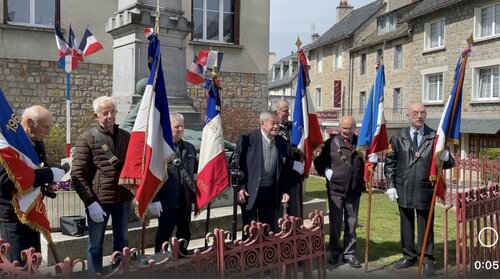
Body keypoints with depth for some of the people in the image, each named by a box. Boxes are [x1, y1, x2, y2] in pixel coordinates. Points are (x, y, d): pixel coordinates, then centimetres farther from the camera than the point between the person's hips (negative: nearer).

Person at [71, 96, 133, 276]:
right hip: (98, 201, -4)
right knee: (96, 244, 7)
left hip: (123, 199, 4)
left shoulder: (126, 137, 7)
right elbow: (77, 174, -9)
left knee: (122, 240, 16)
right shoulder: (86, 139, -5)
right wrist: (90, 202, -16)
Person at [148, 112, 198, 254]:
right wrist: (154, 200, -16)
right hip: (167, 200, -6)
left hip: (185, 199, 7)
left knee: (185, 233, 17)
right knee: (164, 234, 5)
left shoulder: (189, 148, 10)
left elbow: (196, 168, 19)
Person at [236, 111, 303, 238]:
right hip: (250, 192, -4)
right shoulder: (248, 138, -10)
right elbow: (238, 164, -9)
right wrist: (240, 188, -13)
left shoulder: (282, 143, 5)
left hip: (271, 193, 5)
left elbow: (285, 169, 11)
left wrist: (284, 191, 6)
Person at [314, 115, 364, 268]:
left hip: (354, 191, 2)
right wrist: (326, 171, -9)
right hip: (335, 189, -2)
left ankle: (349, 253, 21)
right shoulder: (331, 143, -1)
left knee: (351, 223, 10)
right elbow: (319, 161, 5)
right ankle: (335, 252, 21)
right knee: (335, 222, 6)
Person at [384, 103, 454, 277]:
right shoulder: (399, 138, 3)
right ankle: (409, 256, 29)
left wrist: (445, 157, -22)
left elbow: (448, 163, 2)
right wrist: (390, 185, 0)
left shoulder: (435, 137, 0)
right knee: (406, 224, 14)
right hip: (403, 189, 2)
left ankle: (427, 259, 20)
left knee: (425, 226, 7)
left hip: (425, 190, -2)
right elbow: (390, 163, 5)